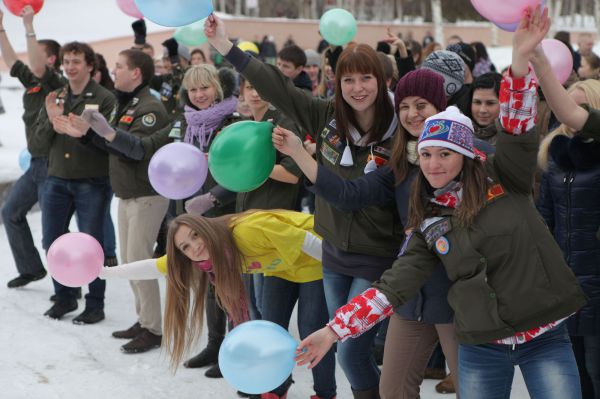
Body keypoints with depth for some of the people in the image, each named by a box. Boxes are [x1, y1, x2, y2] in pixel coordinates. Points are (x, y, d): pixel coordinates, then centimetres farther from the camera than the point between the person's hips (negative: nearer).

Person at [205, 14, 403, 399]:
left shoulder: (397, 132, -16)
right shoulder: (328, 116, -2)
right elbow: (278, 86, -2)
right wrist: (225, 46, -5)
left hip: (377, 261, -5)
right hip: (334, 252, 5)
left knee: (352, 352, -6)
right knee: (350, 347, 15)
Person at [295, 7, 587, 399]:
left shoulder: (504, 180, 0)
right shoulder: (427, 223, 5)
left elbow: (518, 129, -15)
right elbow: (394, 286, 1)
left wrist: (520, 60, -31)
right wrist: (334, 330, -6)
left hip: (546, 339, -2)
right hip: (481, 347, 2)